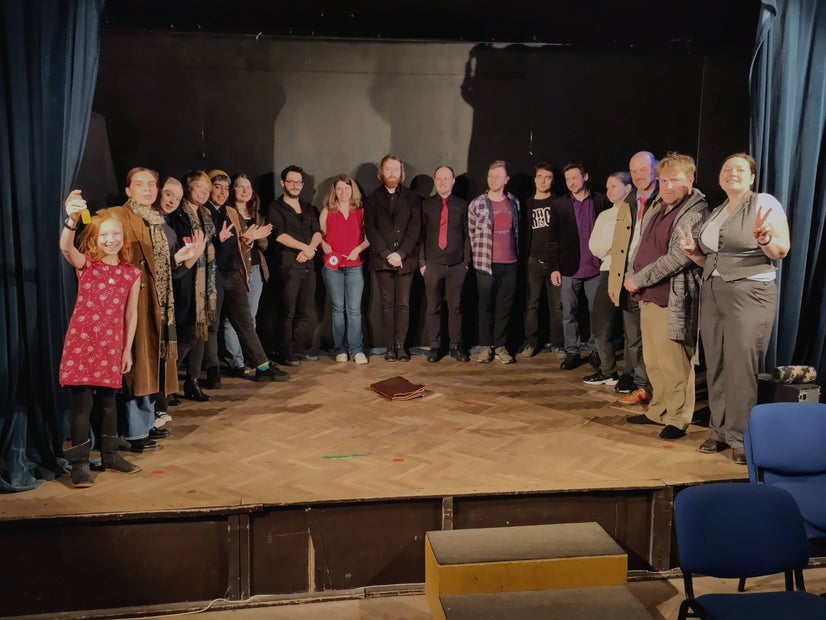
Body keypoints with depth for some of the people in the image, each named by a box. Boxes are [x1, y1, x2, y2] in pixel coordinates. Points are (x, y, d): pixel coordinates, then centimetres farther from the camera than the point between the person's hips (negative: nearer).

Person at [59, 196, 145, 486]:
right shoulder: (85, 265, -2)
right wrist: (71, 219, -43)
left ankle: (110, 454, 27)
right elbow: (65, 247, -24)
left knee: (108, 401, 13)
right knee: (82, 403, -2)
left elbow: (131, 314, 9)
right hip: (81, 342, -3)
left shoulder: (132, 273, 5)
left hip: (111, 345, 3)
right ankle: (79, 463, 7)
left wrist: (128, 349, 9)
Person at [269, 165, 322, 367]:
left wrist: (310, 249, -10)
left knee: (305, 311, 7)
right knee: (288, 312, -6)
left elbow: (317, 233, 9)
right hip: (289, 265, -5)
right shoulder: (276, 208, 3)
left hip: (308, 264, 6)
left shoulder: (308, 208, 20)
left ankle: (300, 349, 14)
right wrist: (304, 247, -9)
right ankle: (286, 353, -1)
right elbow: (280, 235, -9)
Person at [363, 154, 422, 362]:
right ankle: (390, 345, 7)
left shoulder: (412, 198, 9)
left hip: (405, 258, 0)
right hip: (382, 259, 0)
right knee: (387, 303, 3)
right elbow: (370, 230, 1)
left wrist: (400, 253, -11)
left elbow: (415, 228, 0)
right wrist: (387, 254, -10)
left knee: (403, 304, -1)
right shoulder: (372, 199, 10)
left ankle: (401, 345, 4)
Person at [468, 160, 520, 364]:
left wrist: (516, 254, 14)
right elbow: (471, 234, 5)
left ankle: (500, 346, 17)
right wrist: (479, 256, 9)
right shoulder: (476, 204, -3)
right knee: (486, 306, 5)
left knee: (505, 307, 6)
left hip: (510, 264, 2)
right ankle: (485, 346, 16)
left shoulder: (514, 203, 7)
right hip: (486, 264, -2)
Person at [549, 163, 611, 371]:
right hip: (569, 269, 0)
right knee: (569, 315, 5)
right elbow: (554, 239, 3)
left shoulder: (601, 201, 2)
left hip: (596, 268, 0)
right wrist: (554, 268, -2)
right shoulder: (559, 204, 3)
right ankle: (572, 352, 16)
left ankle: (594, 350, 19)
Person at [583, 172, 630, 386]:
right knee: (600, 326, 5)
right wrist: (615, 247, -6)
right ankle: (608, 372, 20)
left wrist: (610, 247, -10)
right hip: (608, 273, 6)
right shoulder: (604, 216, 19)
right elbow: (594, 247, 10)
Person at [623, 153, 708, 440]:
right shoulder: (656, 208, 14)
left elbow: (677, 258, -19)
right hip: (648, 296, 8)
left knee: (674, 363, -2)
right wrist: (630, 275, 4)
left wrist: (638, 279, -14)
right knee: (653, 361, 16)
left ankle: (678, 419, 11)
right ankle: (659, 410, 29)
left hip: (672, 300, -8)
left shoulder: (696, 212, -12)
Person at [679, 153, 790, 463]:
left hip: (750, 293, -6)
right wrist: (694, 252, 3)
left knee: (742, 368, -5)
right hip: (712, 293, 7)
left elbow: (782, 251, -10)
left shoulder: (764, 203, -4)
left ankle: (743, 437, 5)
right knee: (716, 366, 8)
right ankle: (720, 431, 18)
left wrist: (764, 239, -29)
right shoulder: (715, 213, 16)